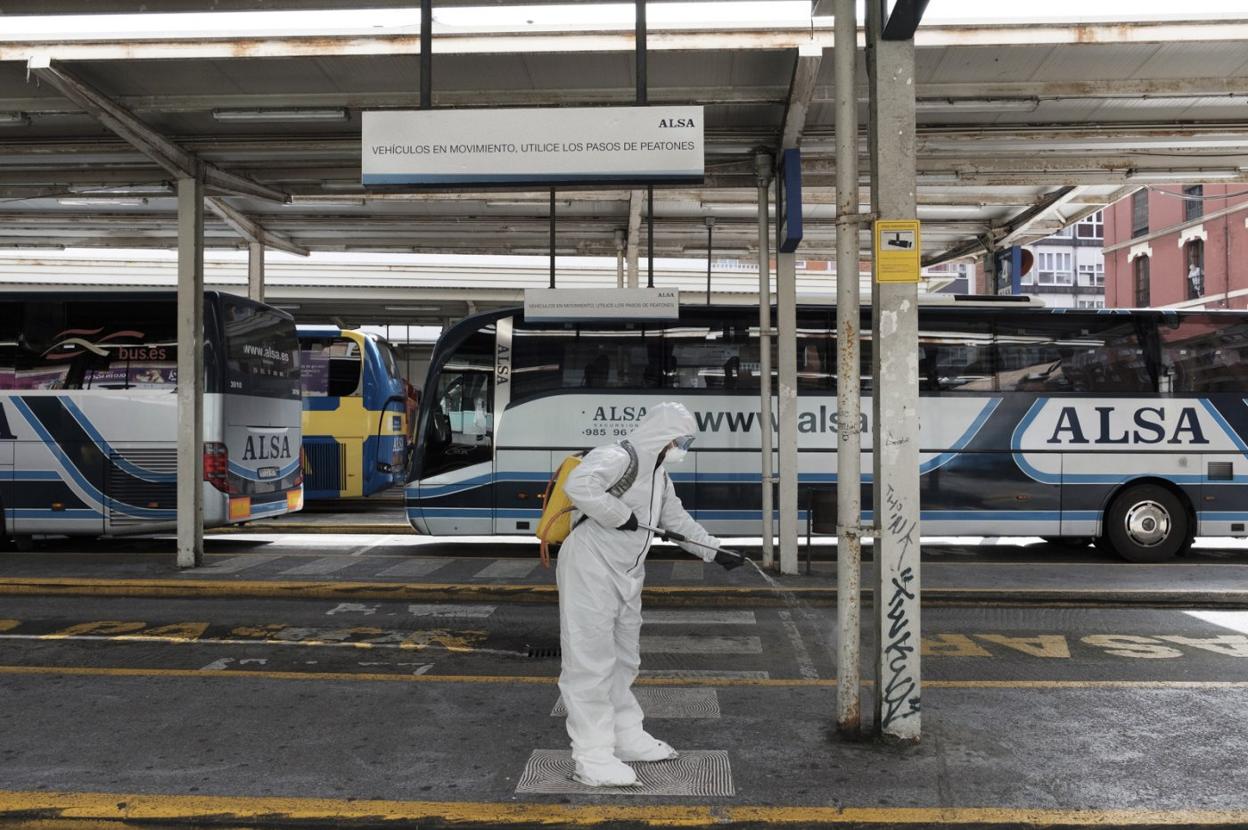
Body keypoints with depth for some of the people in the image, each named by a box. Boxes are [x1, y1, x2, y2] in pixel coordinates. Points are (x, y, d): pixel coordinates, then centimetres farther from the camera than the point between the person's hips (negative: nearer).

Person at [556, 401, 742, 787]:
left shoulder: (659, 476, 16)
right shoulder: (616, 458, -17)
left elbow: (677, 518, 26)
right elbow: (578, 485, -34)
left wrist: (715, 552, 24)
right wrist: (621, 515, -25)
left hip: (626, 576, 11)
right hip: (591, 571, -10)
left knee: (624, 658, 20)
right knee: (592, 660, -7)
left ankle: (627, 737, 34)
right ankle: (592, 756, -3)